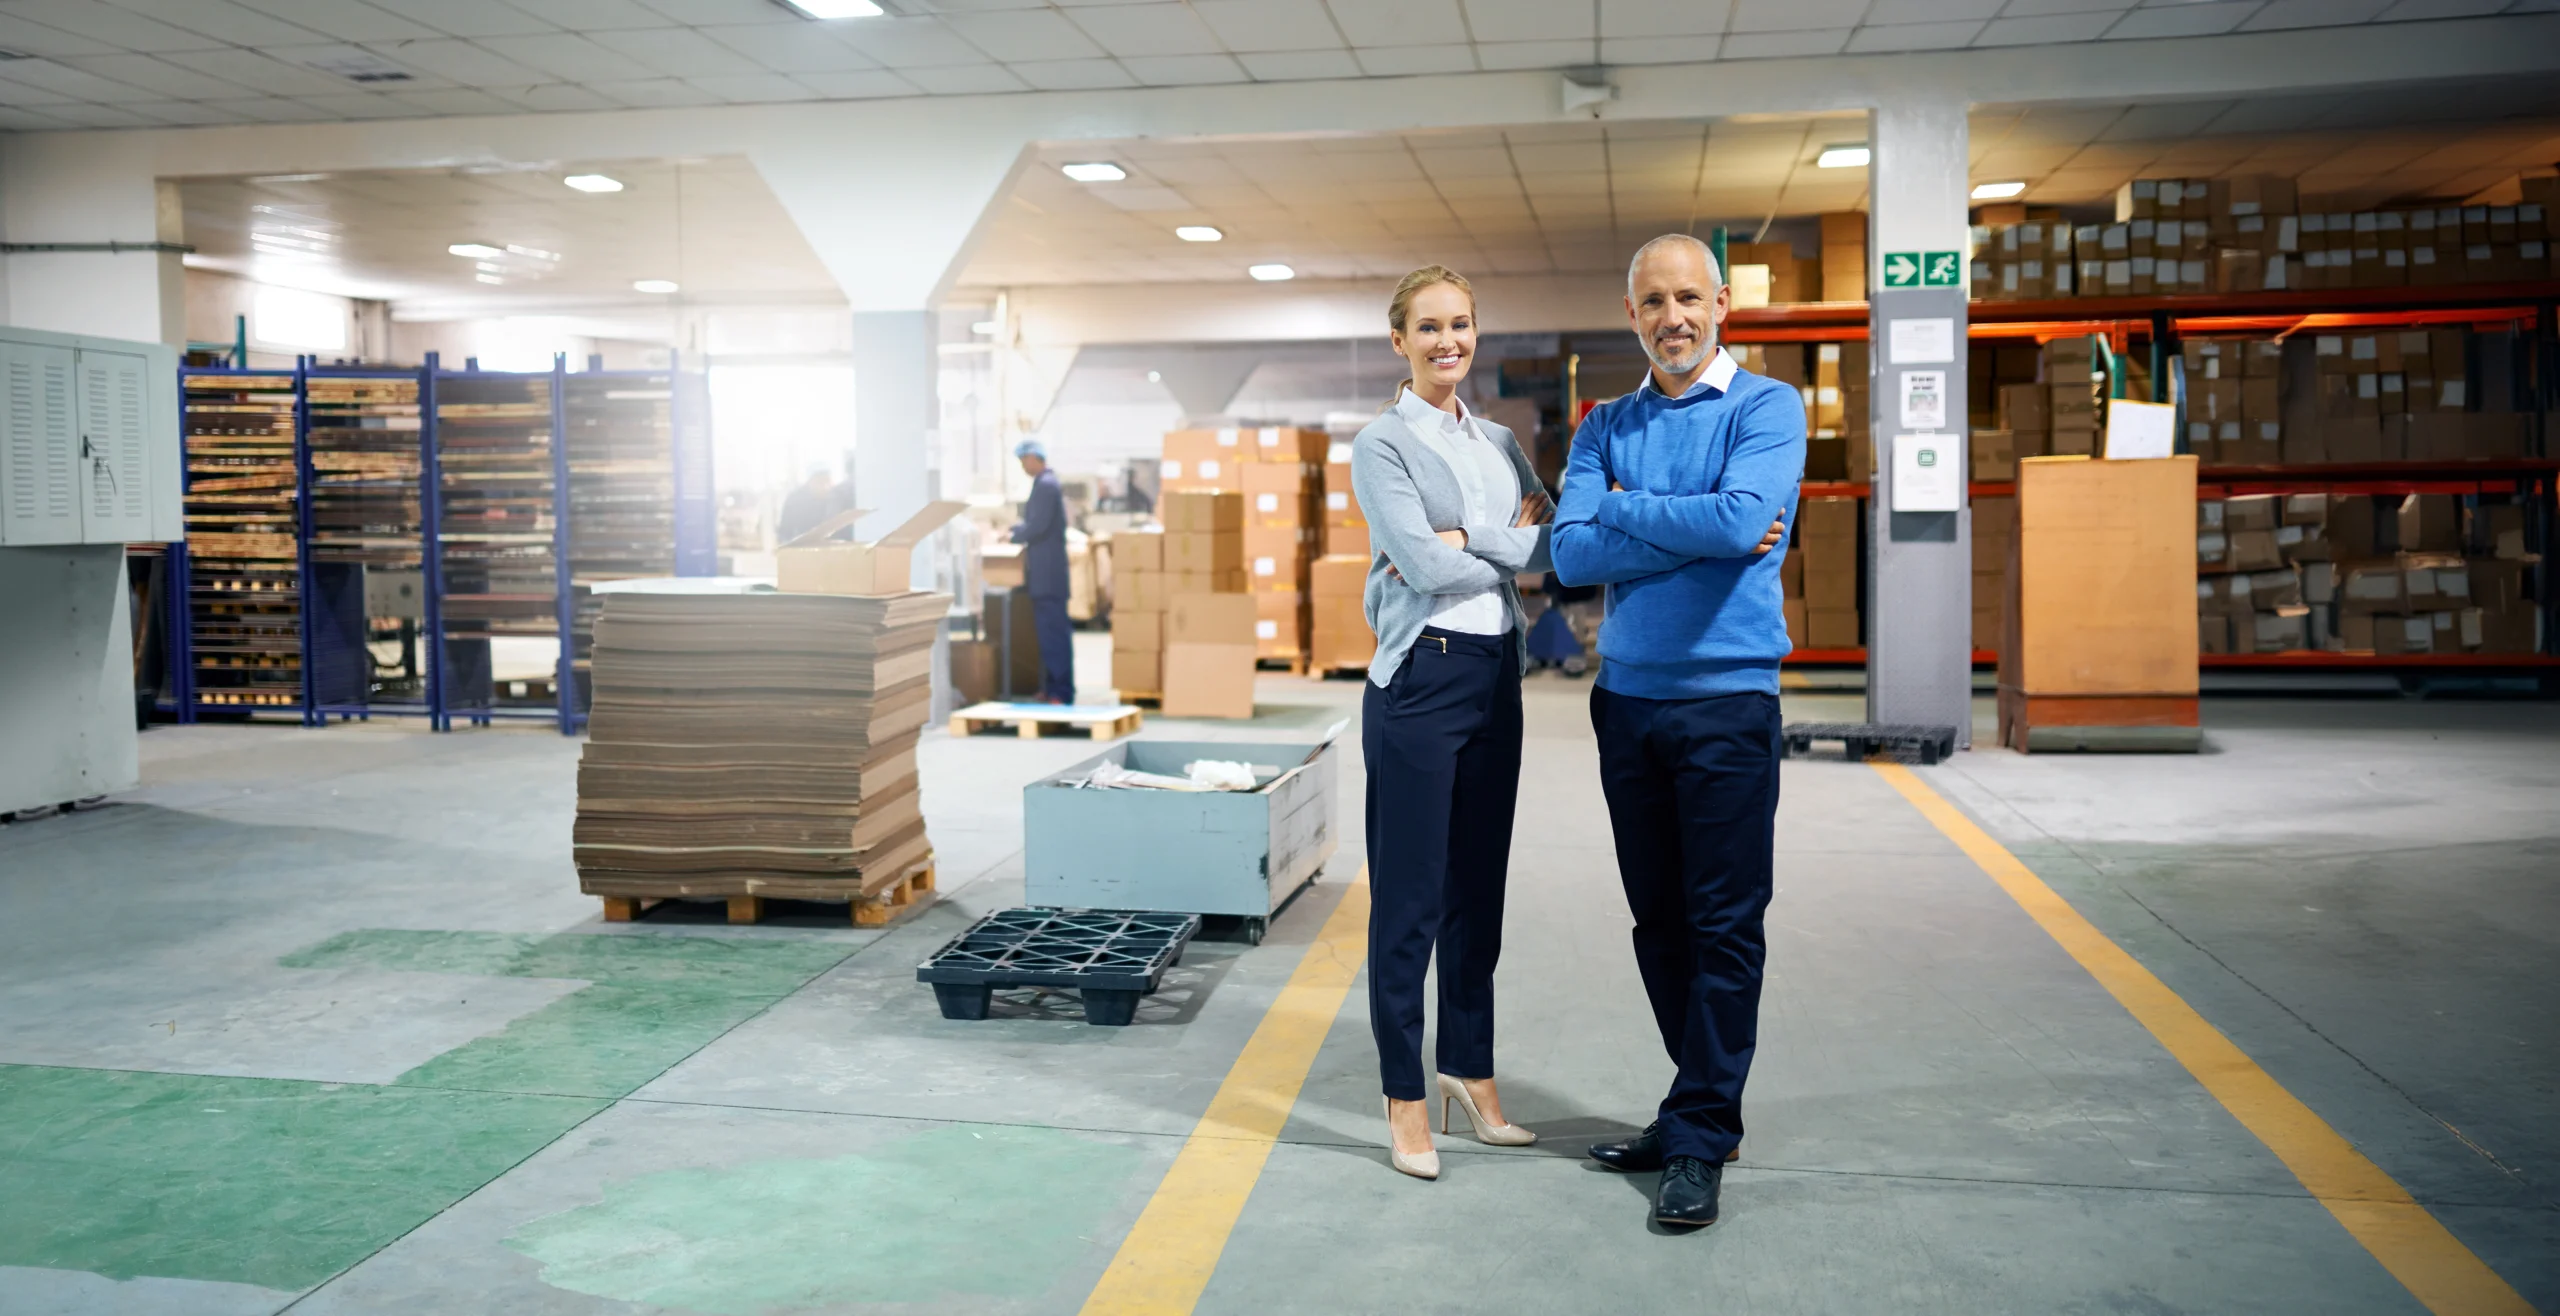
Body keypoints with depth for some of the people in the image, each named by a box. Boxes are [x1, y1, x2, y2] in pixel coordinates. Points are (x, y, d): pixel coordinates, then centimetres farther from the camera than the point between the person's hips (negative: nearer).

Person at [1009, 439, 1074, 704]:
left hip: (1047, 572, -10)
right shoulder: (1046, 482, 16)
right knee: (1048, 630, 13)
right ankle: (1052, 688, 18)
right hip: (1046, 571, 10)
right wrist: (1016, 530, 12)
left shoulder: (1045, 485, -15)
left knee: (1053, 631, -8)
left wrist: (1014, 535, -5)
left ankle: (1060, 692, -6)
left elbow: (1037, 526, -20)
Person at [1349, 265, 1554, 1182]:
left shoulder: (1498, 443, 15)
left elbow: (1558, 542, 3)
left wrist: (1467, 535, -11)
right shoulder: (1382, 445, -4)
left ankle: (1471, 1071, 26)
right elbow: (1426, 564, -16)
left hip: (1495, 675, 6)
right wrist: (1512, 541, -4)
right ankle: (1405, 1097, 10)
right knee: (1411, 894, 0)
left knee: (1480, 886, 13)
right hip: (1420, 677, -6)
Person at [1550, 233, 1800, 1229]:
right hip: (1627, 699, 5)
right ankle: (1703, 1102, 26)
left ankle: (1701, 1140, 8)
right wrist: (1694, 533, -12)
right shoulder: (1605, 428, 11)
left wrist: (1625, 509, -6)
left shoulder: (1766, 407, -1)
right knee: (1658, 921, 12)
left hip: (1727, 699, -5)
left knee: (1725, 925, -1)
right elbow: (1573, 552, -4)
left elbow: (1742, 518, -20)